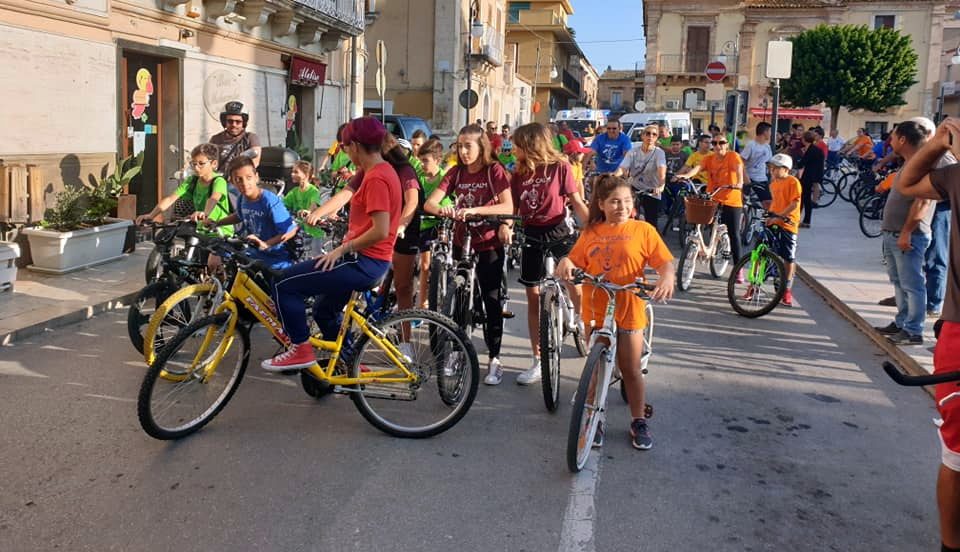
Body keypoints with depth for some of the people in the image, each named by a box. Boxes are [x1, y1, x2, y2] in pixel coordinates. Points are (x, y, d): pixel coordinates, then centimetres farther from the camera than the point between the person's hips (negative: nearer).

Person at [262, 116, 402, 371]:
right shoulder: (383, 171, 12)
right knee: (324, 310, 26)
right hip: (370, 261, 10)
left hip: (363, 263, -10)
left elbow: (380, 231, -25)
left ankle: (301, 350, 1)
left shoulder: (376, 178, -18)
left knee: (284, 285, -7)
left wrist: (343, 249, -16)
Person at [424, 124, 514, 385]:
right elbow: (430, 202, -7)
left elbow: (508, 207, -21)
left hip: (489, 245, -4)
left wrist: (475, 210, -33)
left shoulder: (494, 171, -9)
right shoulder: (456, 173, 2)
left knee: (491, 302, 0)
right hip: (461, 242, 4)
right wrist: (442, 210, -30)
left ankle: (494, 360, 8)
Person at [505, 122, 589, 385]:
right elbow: (513, 207, 5)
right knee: (533, 298, 5)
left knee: (576, 285, -11)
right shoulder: (519, 173, 3)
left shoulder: (560, 167, -7)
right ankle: (538, 361, 13)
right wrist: (506, 226, -16)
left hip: (558, 232, -3)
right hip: (531, 236, 3)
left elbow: (576, 201, -6)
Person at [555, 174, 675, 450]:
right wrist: (565, 263, -16)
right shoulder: (591, 232, 5)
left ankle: (638, 423, 22)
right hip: (595, 310, 2)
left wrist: (667, 278, -25)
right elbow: (575, 261, 6)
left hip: (628, 310, -2)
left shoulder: (642, 230, -2)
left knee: (631, 370, 7)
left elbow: (665, 262, -4)